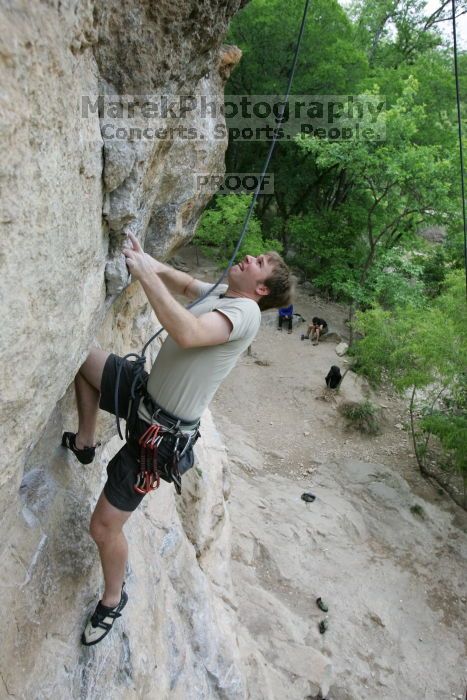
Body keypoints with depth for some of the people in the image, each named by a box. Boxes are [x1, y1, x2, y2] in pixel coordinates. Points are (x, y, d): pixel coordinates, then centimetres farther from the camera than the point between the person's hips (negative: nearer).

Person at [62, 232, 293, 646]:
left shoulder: (245, 311, -24)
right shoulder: (218, 293, 3)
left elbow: (188, 334, -42)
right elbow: (184, 283, 19)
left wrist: (146, 275, -35)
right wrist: (148, 262, 0)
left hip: (160, 434, -9)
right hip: (145, 391, 9)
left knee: (104, 527, 0)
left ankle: (113, 600, 31)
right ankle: (85, 443, 27)